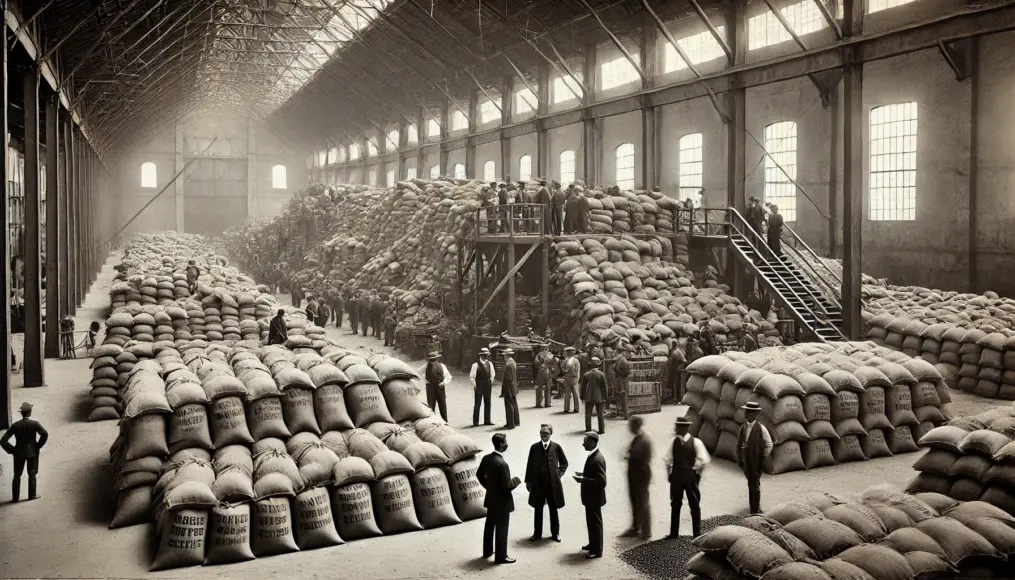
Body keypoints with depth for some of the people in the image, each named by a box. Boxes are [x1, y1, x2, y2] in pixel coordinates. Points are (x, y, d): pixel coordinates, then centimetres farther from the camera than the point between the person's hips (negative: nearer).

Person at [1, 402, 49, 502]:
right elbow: (45, 434, -26)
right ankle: (32, 495, 13)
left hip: (19, 452, 2)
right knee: (32, 474, 10)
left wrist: (11, 450, 1)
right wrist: (39, 445, -12)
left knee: (17, 475, 14)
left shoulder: (15, 425, -5)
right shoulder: (35, 423, -11)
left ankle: (15, 497, 17)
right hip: (32, 452, -2)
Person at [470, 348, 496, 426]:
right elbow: (472, 376, -9)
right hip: (479, 387, -5)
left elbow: (492, 374, 17)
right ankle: (475, 422, 6)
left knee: (487, 403, 10)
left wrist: (491, 382, 9)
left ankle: (487, 420, 19)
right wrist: (475, 385, -12)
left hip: (488, 387, 5)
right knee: (477, 404, -1)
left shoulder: (490, 364, 5)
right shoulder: (476, 365, -10)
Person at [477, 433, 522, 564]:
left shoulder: (486, 458, -4)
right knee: (501, 529, 5)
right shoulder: (502, 464, -29)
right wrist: (516, 481, -7)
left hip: (490, 498, 8)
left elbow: (479, 474, 11)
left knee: (489, 525, 22)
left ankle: (487, 551, 37)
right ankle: (501, 556, 16)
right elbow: (507, 486, -26)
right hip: (502, 501, -8)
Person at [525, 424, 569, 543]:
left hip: (553, 483, -1)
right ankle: (537, 534, 20)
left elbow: (564, 463, 9)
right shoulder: (534, 447, -1)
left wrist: (559, 474, -1)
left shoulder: (556, 447, -3)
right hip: (537, 483, 1)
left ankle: (555, 534, 21)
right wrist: (528, 481, 3)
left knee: (553, 509, 10)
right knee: (538, 509, 10)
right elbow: (530, 465, 4)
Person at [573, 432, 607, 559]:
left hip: (594, 497, -9)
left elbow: (601, 482, -29)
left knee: (595, 523, 5)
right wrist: (583, 475, 3)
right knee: (591, 521, 22)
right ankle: (592, 544, 38)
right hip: (591, 496, 9)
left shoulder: (597, 459, -27)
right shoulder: (592, 456, 4)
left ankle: (597, 550, 18)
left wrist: (583, 480, -26)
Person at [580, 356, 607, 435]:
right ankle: (601, 430, 9)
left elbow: (583, 387, 2)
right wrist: (604, 397, 4)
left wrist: (582, 397, 10)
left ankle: (588, 429, 12)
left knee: (588, 414, 9)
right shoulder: (601, 374, -8)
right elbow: (604, 386, -6)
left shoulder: (586, 374, -3)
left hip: (589, 398, 1)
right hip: (599, 397, -1)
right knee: (600, 414, 7)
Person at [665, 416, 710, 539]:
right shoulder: (674, 441, -3)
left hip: (690, 476, -3)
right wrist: (670, 473, 2)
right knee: (675, 505, 10)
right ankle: (674, 533, 17)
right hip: (676, 476, 3)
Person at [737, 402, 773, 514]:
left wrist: (762, 460, -8)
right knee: (752, 484, 17)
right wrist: (739, 459, 6)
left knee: (754, 486, -1)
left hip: (755, 462, -5)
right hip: (746, 462, 5)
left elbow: (769, 445, -7)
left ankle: (755, 511, 8)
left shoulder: (761, 429, -10)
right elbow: (738, 445, 9)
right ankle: (756, 508, 32)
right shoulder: (743, 427, 4)